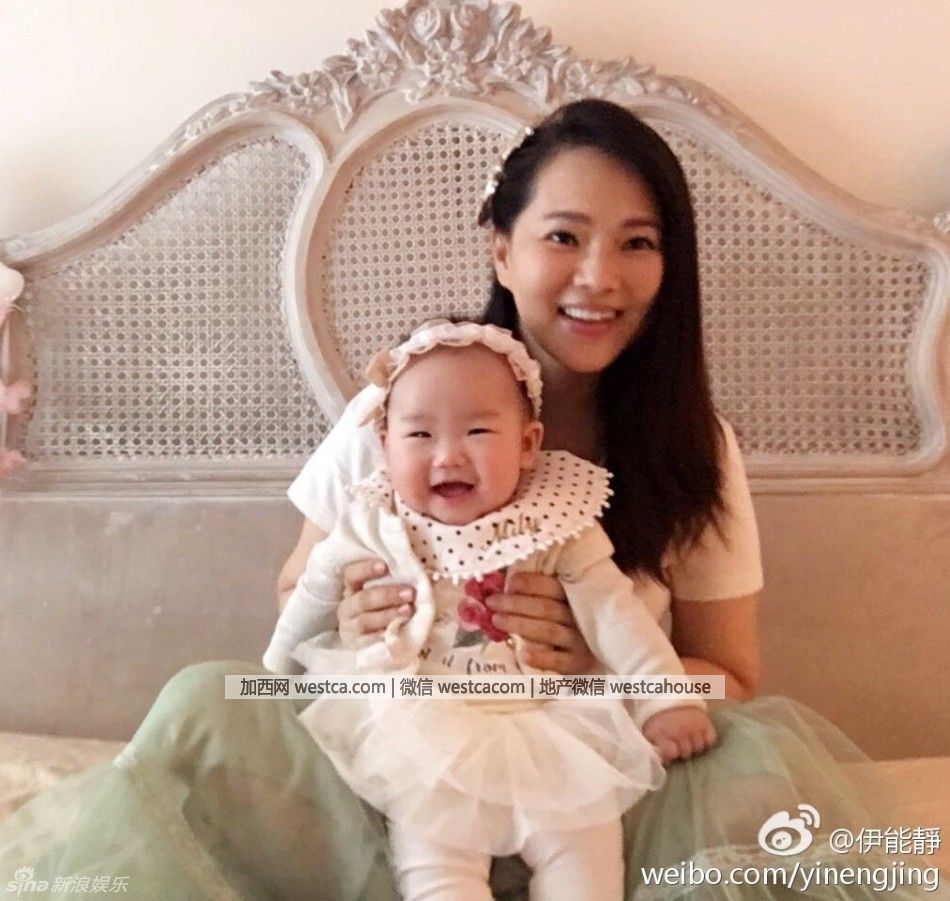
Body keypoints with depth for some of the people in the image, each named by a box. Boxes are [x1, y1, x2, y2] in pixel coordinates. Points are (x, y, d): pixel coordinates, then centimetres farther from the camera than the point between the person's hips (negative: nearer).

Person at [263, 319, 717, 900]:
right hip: (420, 727, 0)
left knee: (585, 832, -12)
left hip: (543, 724, 1)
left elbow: (612, 610, -2)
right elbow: (311, 606, 14)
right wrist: (276, 675, 24)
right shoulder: (374, 527, -2)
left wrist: (666, 697, -11)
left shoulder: (555, 526, -3)